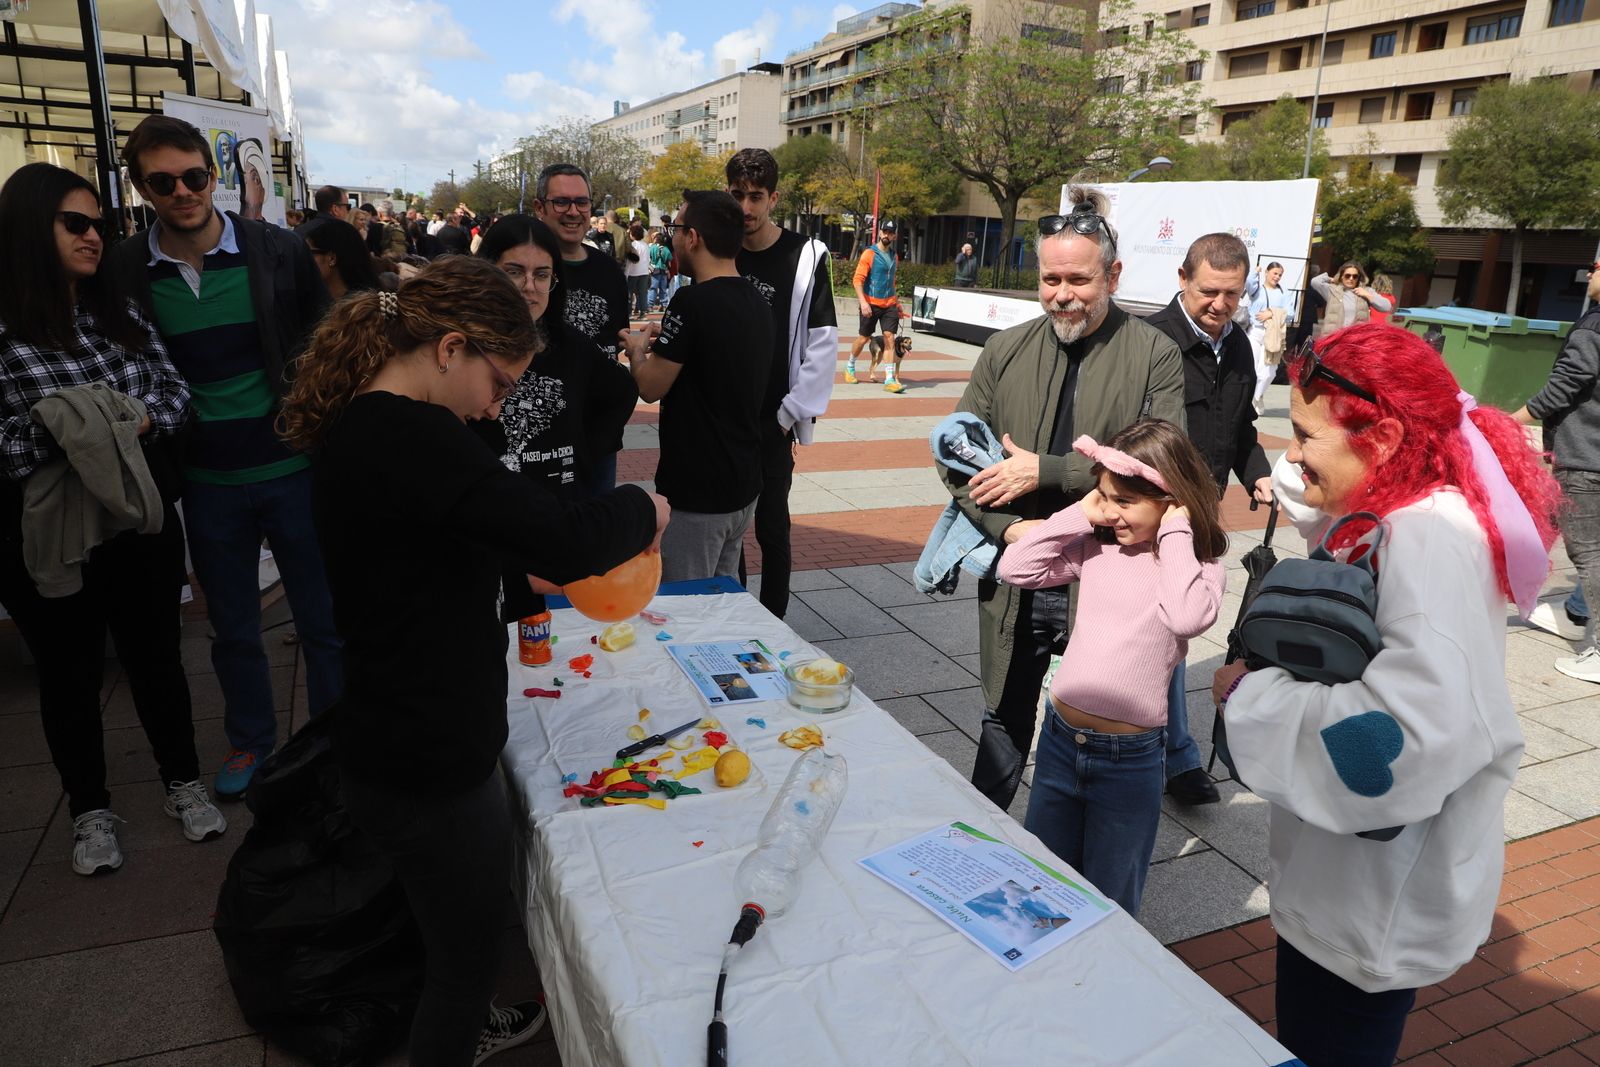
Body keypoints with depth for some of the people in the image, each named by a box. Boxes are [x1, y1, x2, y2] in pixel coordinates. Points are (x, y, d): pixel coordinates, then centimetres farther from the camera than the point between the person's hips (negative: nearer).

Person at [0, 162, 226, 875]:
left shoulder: (119, 312, 4)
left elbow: (176, 389, 4)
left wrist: (145, 415, -14)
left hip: (142, 520, 4)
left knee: (157, 656, 15)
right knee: (69, 674, 14)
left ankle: (183, 783, 34)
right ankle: (90, 810, 32)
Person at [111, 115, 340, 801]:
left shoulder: (280, 251, -5)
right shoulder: (126, 270, -1)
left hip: (292, 468, -2)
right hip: (207, 484, 2)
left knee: (323, 620, 8)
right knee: (232, 628, 17)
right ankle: (251, 740, 37)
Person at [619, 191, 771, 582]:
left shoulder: (693, 302, -20)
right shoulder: (756, 301, 6)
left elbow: (651, 387, -12)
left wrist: (637, 351, 6)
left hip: (696, 491, -8)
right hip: (743, 484, 8)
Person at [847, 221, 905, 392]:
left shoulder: (893, 256, 13)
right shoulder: (869, 254, -7)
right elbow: (858, 279, -12)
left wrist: (897, 301, 21)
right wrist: (863, 302, -21)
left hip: (889, 304, 4)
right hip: (871, 304, -4)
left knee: (889, 338, -7)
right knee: (864, 338, 6)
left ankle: (890, 380, -11)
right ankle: (850, 367, 32)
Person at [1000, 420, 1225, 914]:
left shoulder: (1200, 565, -9)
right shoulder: (1096, 547, 1)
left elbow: (1188, 616, -31)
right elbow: (1015, 568, -4)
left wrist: (1175, 534, -20)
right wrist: (1078, 515, -8)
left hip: (1130, 760, -4)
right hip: (1059, 739, 4)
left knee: (1107, 903, 15)